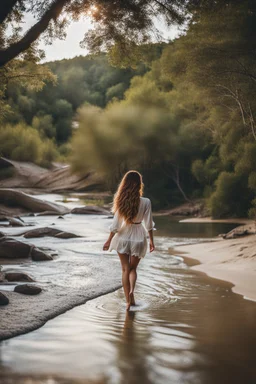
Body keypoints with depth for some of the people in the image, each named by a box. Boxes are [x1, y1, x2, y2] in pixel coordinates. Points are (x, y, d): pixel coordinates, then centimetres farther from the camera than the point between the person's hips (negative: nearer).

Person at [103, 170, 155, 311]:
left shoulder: (121, 201, -11)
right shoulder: (146, 202, -14)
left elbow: (115, 224, -7)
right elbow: (149, 224, -7)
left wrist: (109, 240, 3)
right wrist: (151, 240, 5)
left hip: (123, 237, 1)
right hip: (138, 237, 0)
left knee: (125, 269, 13)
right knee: (133, 268, 17)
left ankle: (128, 300, 15)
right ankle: (131, 290, -10)